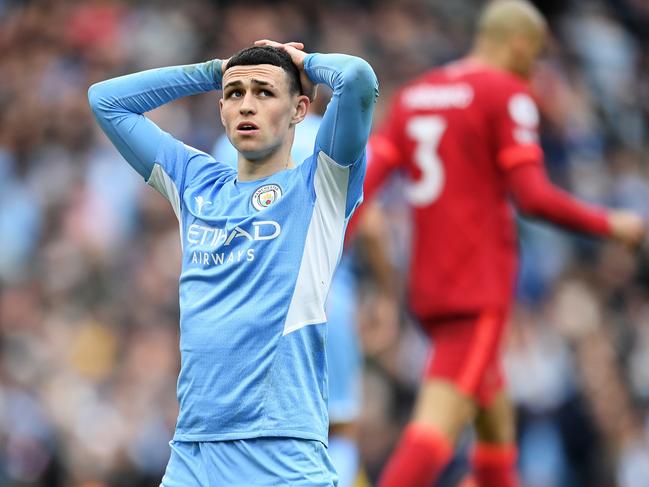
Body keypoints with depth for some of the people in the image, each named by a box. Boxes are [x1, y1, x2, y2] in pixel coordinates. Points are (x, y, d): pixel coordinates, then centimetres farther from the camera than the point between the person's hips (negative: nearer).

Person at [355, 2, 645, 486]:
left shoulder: (413, 95, 15)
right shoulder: (507, 95, -5)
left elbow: (365, 178, 5)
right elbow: (533, 196, -13)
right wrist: (610, 224, 0)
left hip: (429, 284, 8)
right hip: (480, 289, -8)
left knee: (496, 419, 20)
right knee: (439, 426, -15)